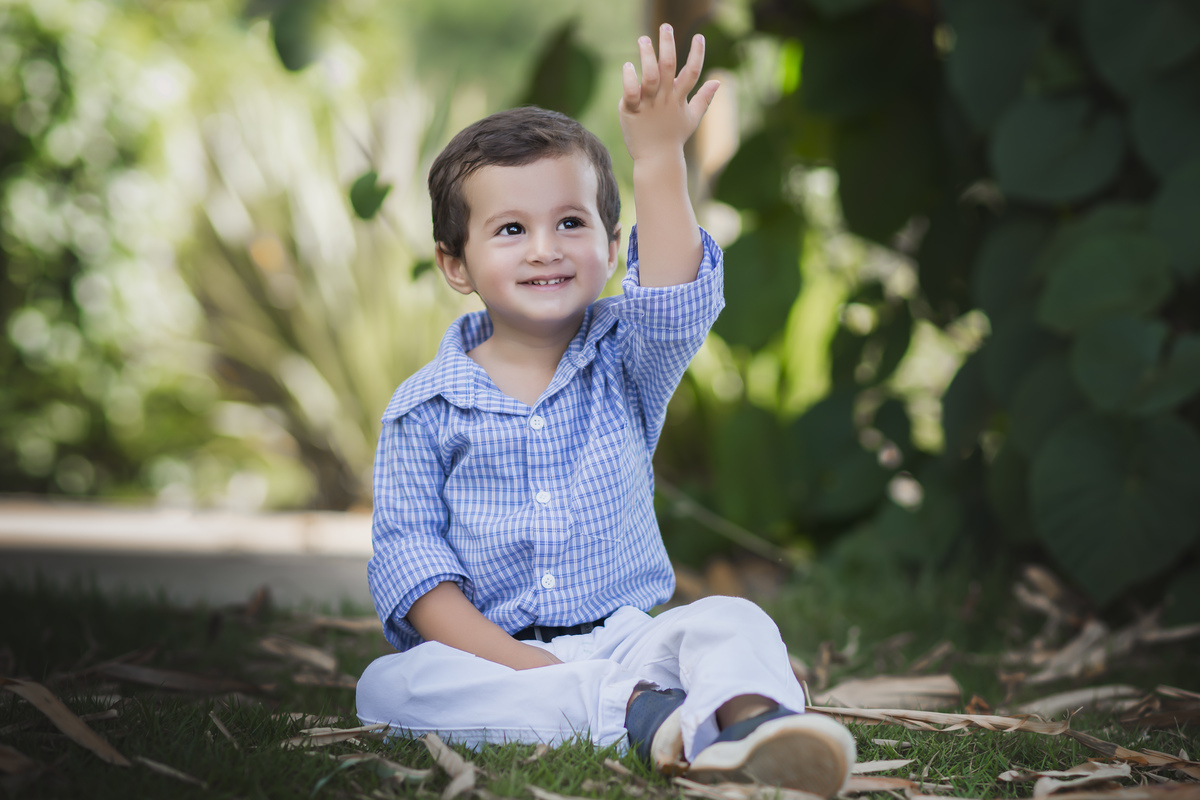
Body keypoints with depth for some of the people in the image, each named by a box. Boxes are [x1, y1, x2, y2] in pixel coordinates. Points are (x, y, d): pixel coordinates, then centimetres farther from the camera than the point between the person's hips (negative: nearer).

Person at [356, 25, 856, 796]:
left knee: (730, 622, -26)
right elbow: (405, 551, -4)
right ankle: (638, 711, -36)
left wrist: (658, 163, -27)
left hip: (626, 637, 1)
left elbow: (679, 304, -16)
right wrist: (511, 663, -17)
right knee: (386, 688, -30)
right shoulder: (426, 407, 2)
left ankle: (746, 720, -60)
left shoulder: (625, 360, 7)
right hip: (490, 655, -1)